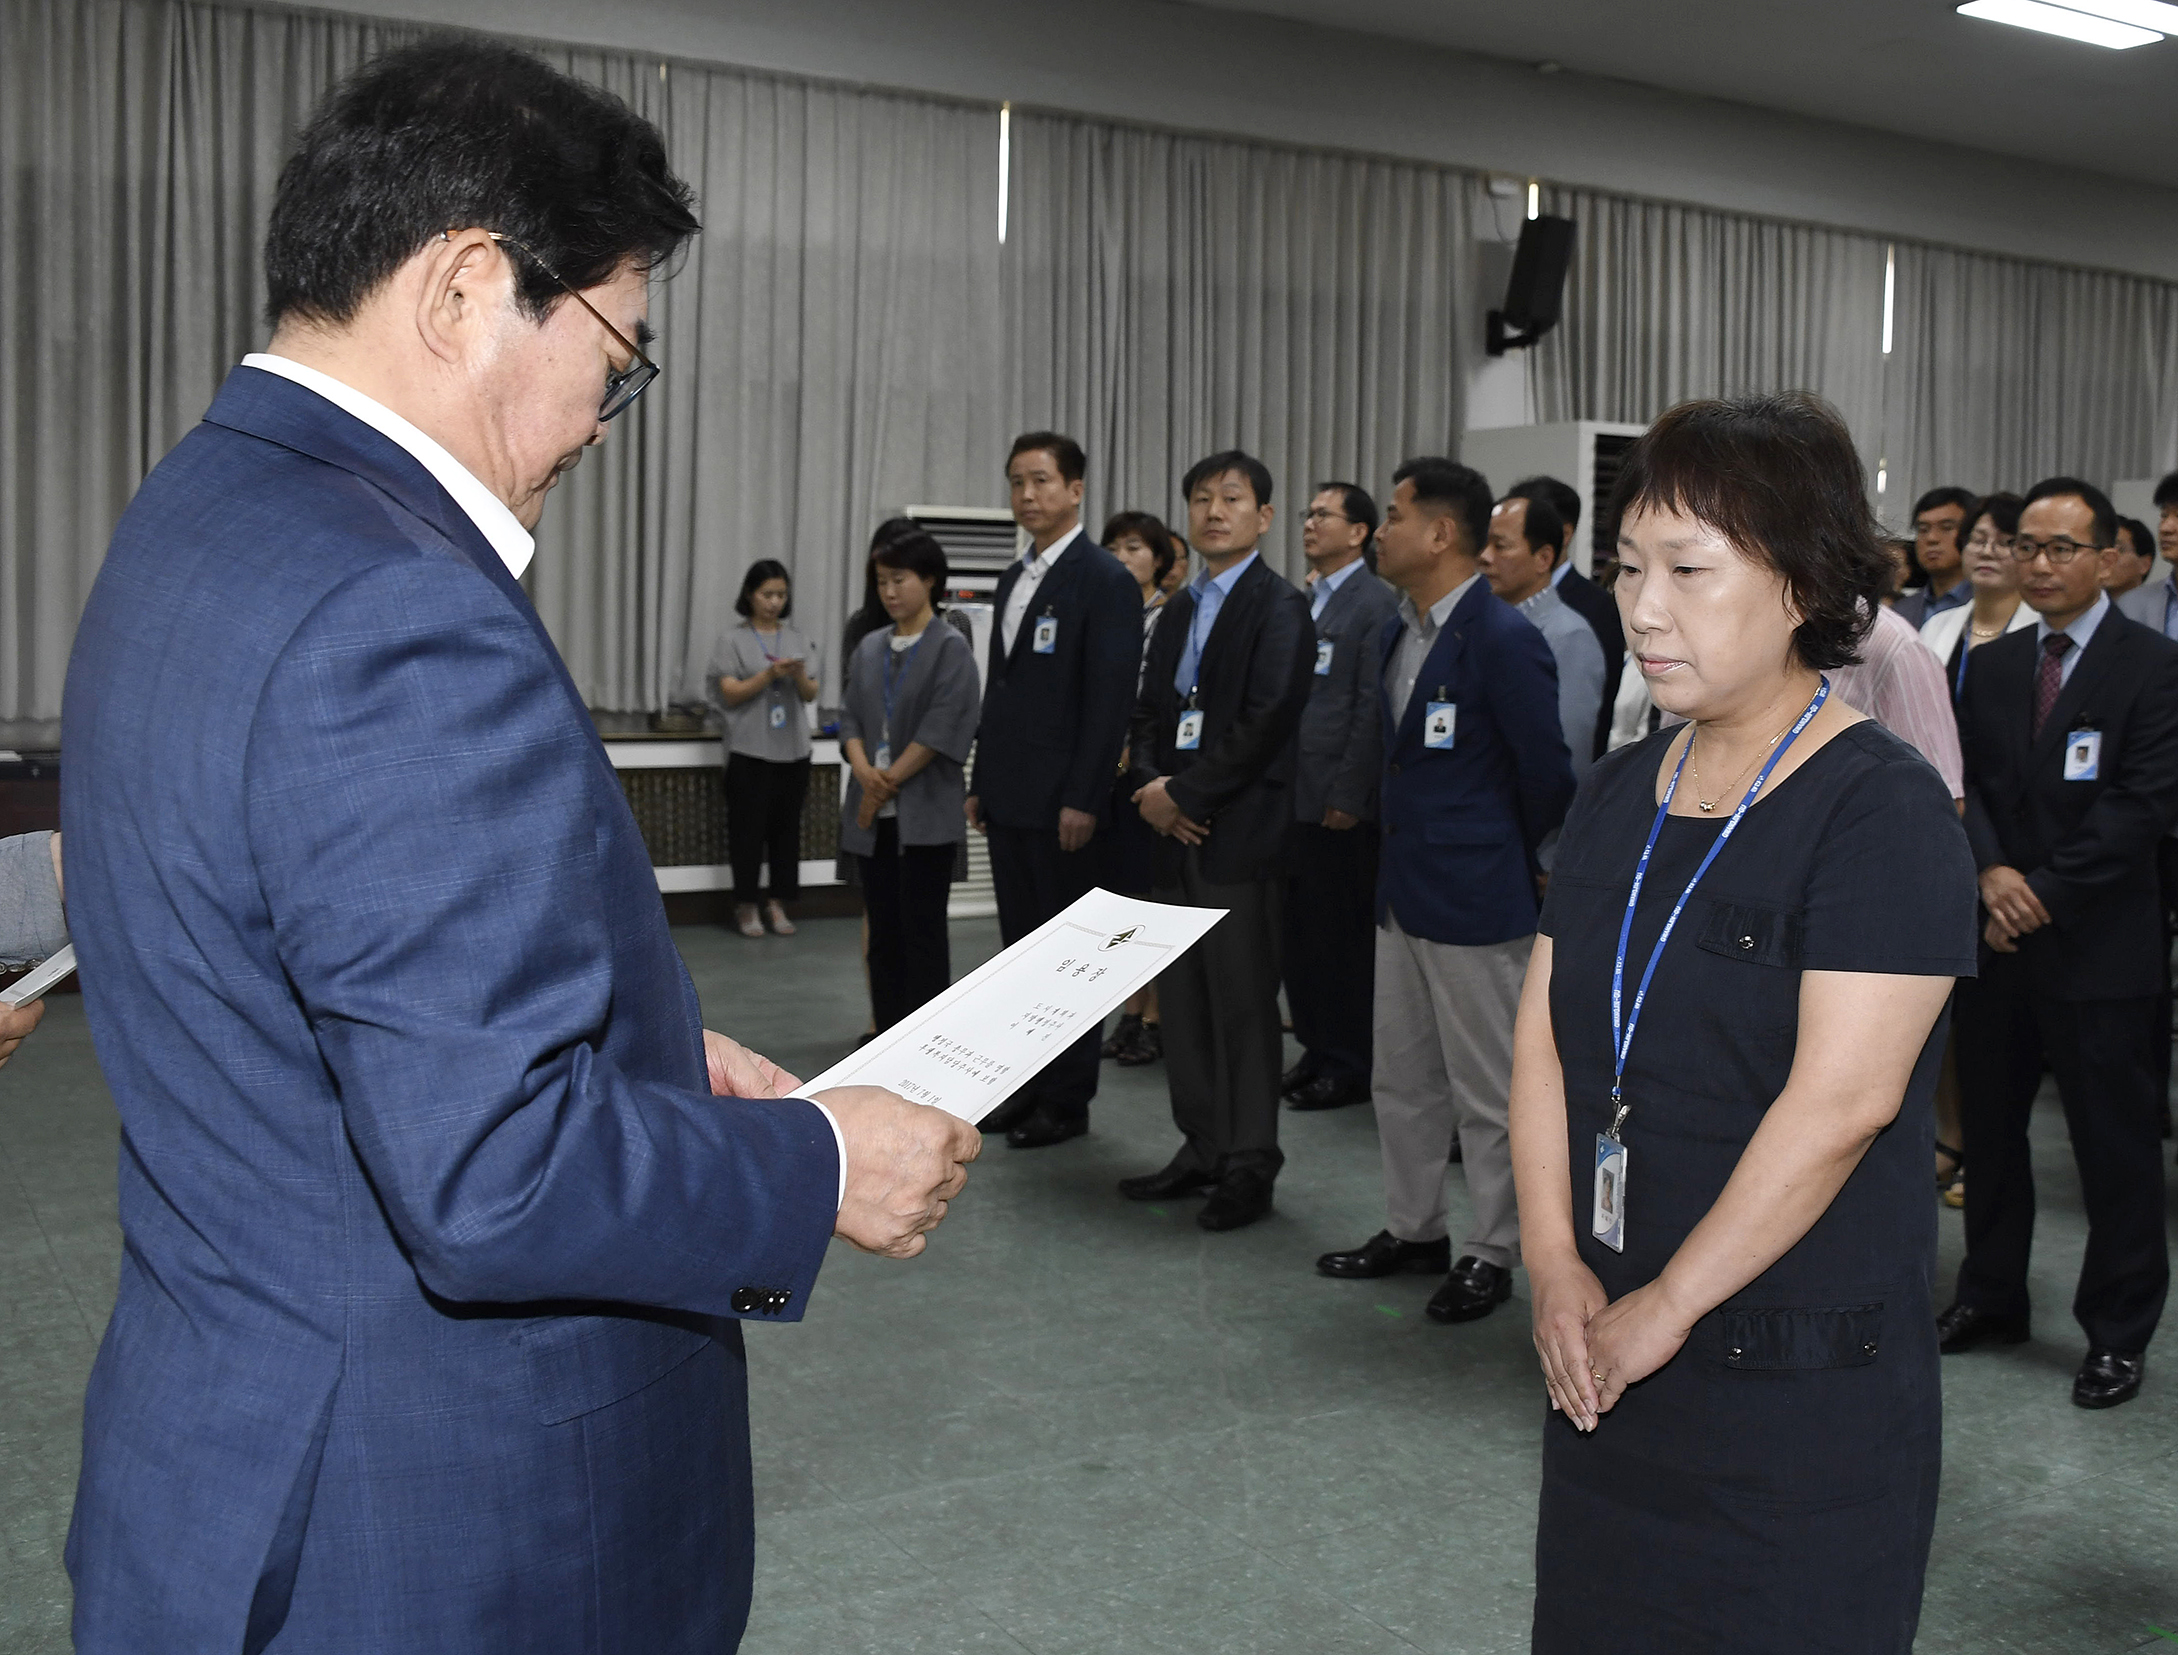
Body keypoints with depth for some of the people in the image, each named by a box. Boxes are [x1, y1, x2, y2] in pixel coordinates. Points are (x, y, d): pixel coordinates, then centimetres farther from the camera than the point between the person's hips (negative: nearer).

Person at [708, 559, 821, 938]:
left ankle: (779, 904, 14)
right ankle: (746, 906, 10)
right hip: (750, 750, -3)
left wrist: (799, 675, -13)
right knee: (749, 828, -1)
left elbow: (810, 695, 9)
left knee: (787, 828, 6)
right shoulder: (734, 641, 0)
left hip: (793, 748, 3)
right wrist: (770, 674, -18)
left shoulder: (796, 640, 9)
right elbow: (730, 694, -6)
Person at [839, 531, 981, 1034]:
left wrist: (890, 780, -12)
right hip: (873, 814, 6)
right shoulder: (869, 648, 14)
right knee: (884, 931, 9)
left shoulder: (950, 647, -4)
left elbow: (943, 726, -12)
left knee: (923, 931, -4)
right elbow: (850, 717, 9)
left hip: (926, 814, -5)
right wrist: (865, 772, -10)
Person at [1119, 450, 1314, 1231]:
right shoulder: (1178, 612, 18)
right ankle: (1201, 1151, 23)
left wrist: (1184, 795, -13)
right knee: (1183, 1001, 12)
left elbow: (1263, 726, -15)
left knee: (1244, 1005, -1)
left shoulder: (1279, 609, -6)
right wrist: (1152, 785, -3)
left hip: (1240, 836, -7)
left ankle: (1249, 1168, 9)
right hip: (1175, 836, 7)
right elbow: (1150, 714, 16)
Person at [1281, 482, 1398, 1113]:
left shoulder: (1377, 604, -7)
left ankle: (1350, 1066, 11)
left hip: (1341, 803, -7)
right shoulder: (1301, 602, 16)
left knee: (1346, 935, 1)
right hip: (1292, 796, 7)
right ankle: (1317, 1050, 21)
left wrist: (1347, 797, -16)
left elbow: (1372, 710, -13)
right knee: (1300, 931, 10)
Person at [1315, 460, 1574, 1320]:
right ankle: (1413, 1228, 33)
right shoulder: (1399, 631, 9)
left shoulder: (1505, 640, -18)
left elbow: (1547, 771, -13)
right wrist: (1402, 845, 14)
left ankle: (1490, 1255, 18)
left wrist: (1513, 859, 0)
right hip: (1402, 887, 9)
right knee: (1403, 1077, 18)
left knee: (1487, 1087, 5)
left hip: (1476, 896, -9)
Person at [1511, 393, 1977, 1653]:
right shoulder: (1622, 793, 8)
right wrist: (1557, 1265, -7)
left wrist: (1667, 1308, -16)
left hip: (1805, 1396, -6)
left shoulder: (1883, 808, -14)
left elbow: (1842, 1097, -21)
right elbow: (1546, 1033, 5)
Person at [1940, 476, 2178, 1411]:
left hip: (2098, 947, -5)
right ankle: (1992, 1297, 30)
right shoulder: (1990, 667, 10)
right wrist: (1991, 871, -12)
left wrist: (2046, 893, -15)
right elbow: (1964, 782, 6)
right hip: (1998, 942, 5)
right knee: (1990, 1129, 14)